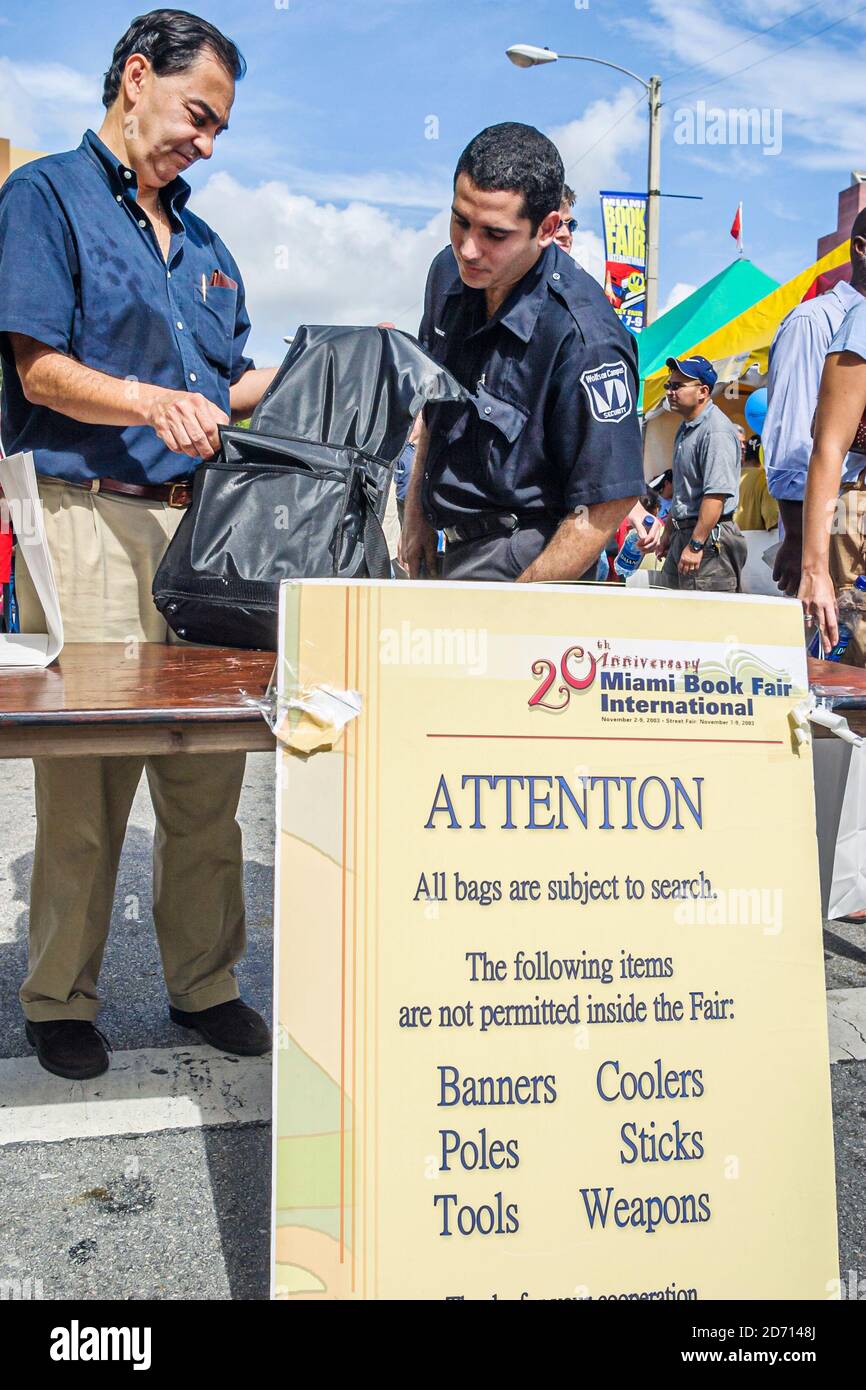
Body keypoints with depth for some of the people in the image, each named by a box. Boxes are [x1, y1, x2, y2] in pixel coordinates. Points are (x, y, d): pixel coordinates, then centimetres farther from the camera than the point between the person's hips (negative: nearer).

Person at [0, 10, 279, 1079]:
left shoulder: (201, 242, 24)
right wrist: (151, 402, -24)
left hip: (200, 519, 6)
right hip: (90, 518, -6)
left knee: (208, 774, 6)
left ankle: (205, 983, 20)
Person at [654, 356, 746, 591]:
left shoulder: (716, 431, -17)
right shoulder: (686, 429, 17)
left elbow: (716, 494, -24)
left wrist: (695, 545, -26)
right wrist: (668, 533, 26)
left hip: (708, 537, -10)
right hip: (684, 532, 10)